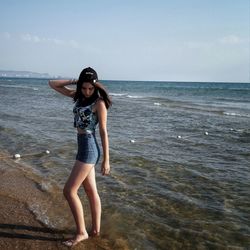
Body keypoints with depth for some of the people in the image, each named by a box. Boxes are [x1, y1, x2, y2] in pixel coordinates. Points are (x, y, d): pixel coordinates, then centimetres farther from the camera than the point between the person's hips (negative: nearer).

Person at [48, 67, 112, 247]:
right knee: (91, 191, 14)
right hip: (83, 147, 8)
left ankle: (81, 232, 9)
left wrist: (106, 160, -12)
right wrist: (73, 81, 0)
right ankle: (96, 229, 26)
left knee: (69, 191, -4)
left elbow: (103, 132, -13)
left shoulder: (99, 102, -13)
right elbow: (53, 84, 12)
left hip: (89, 148, -8)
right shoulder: (78, 96, 7)